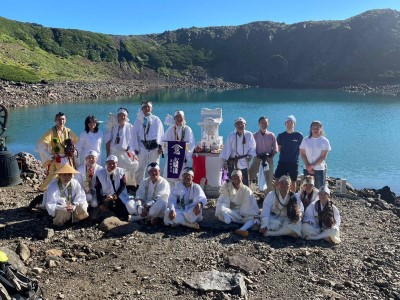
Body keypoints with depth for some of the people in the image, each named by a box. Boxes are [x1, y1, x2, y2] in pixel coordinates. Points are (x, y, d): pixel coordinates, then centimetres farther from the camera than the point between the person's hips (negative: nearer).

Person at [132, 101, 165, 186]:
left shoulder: (156, 119, 5)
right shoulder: (138, 120, 6)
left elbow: (161, 133, 3)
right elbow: (135, 134, 5)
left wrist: (160, 146, -3)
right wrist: (136, 148, 0)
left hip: (154, 146, 0)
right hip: (143, 146, 0)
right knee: (141, 167, 4)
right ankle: (138, 185, 15)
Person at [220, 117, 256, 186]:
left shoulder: (249, 135, -4)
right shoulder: (231, 135, -4)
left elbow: (253, 147, 5)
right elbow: (227, 148, -4)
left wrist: (250, 155, -9)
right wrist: (224, 160, -5)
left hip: (244, 162, 0)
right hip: (232, 162, 0)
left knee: (245, 182, 5)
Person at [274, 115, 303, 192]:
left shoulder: (299, 136, -2)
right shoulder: (281, 136, 3)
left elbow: (301, 149, 5)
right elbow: (279, 149, 9)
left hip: (294, 162, -1)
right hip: (282, 162, 1)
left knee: (293, 182, 9)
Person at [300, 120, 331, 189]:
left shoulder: (324, 141, -2)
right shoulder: (305, 140, 4)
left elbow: (323, 156, -7)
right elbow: (302, 154, 2)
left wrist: (313, 165, -13)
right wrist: (307, 166, -10)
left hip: (320, 169, -2)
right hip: (307, 169, 2)